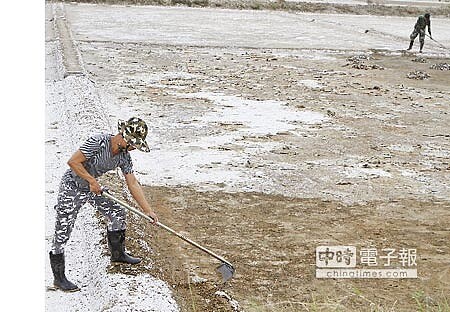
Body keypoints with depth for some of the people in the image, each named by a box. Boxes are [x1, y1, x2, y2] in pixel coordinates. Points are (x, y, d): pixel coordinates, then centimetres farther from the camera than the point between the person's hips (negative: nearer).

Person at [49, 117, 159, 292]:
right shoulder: (98, 142, -28)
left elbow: (133, 183, -1)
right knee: (62, 232, -6)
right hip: (72, 187, -7)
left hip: (92, 187, 8)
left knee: (117, 212, 9)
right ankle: (59, 278, 3)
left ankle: (117, 253, 30)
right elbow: (73, 161, -26)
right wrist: (92, 180, -22)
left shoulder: (124, 156, -5)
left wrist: (147, 210, -3)